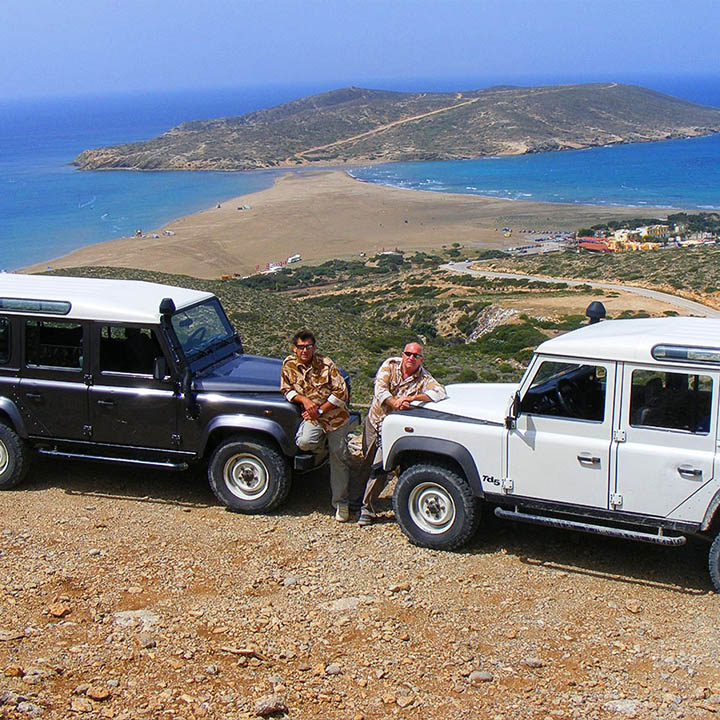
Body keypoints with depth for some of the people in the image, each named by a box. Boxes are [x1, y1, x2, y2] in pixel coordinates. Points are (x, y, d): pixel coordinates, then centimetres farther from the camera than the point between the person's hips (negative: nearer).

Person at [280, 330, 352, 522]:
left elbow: (341, 392, -13)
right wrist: (304, 399, -16)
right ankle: (321, 441, 10)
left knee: (338, 459, 0)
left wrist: (320, 411, -18)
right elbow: (286, 389, 3)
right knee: (304, 442, -29)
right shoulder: (289, 365, -4)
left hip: (335, 416, -2)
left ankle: (341, 503, 12)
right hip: (311, 417, 2)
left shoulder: (326, 364, -12)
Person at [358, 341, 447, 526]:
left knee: (379, 469, -13)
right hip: (374, 420, 2)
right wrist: (395, 402, -41)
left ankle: (367, 508, 0)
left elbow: (440, 393, -31)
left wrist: (412, 398, -43)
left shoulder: (424, 378, -13)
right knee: (367, 465, 16)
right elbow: (380, 389, -21)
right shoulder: (390, 365, -9)